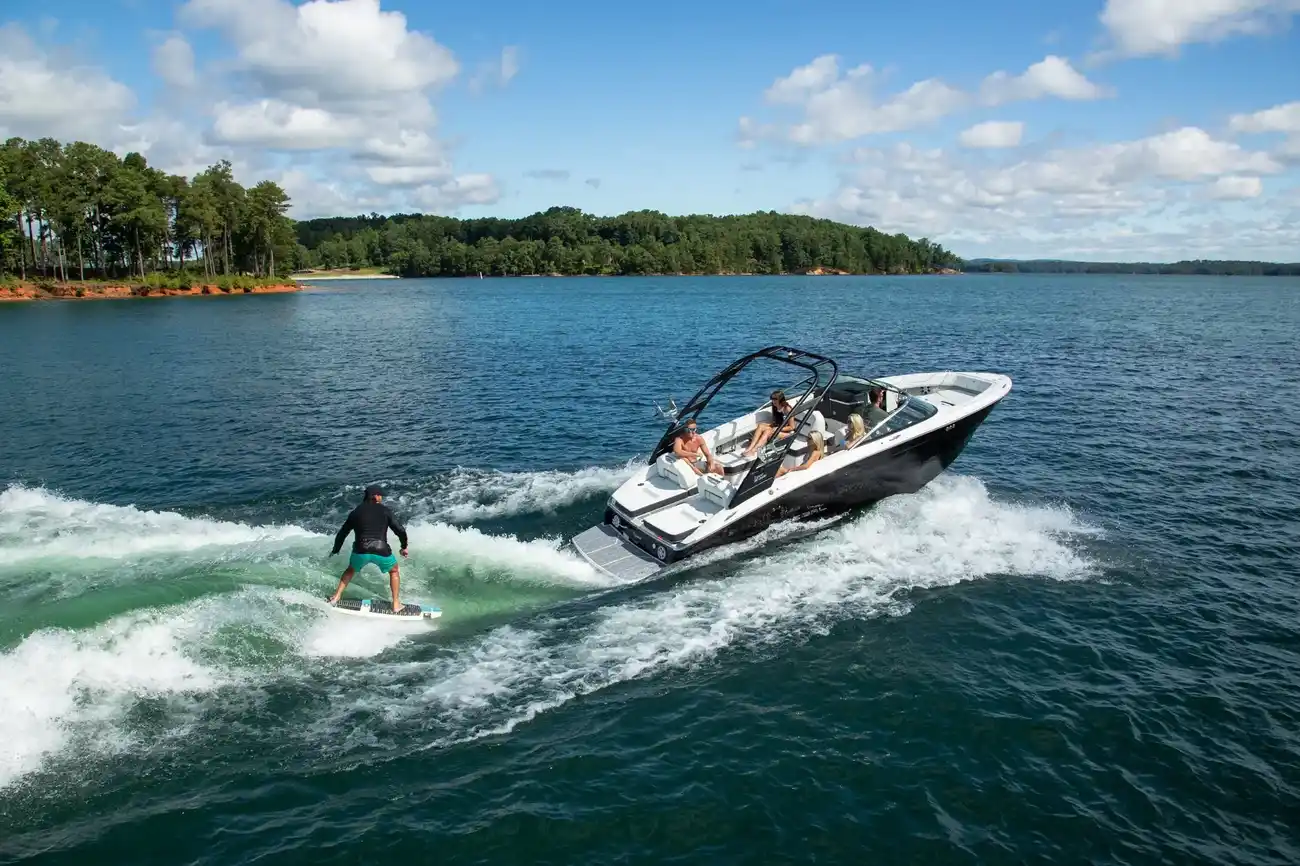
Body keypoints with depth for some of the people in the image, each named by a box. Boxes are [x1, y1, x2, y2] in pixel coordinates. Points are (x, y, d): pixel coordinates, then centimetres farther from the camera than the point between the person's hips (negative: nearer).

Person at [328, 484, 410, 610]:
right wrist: (404, 547, 20)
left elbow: (342, 533, 21)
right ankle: (396, 604, 24)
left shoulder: (356, 512, 15)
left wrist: (335, 550, 37)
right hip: (381, 551, -2)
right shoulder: (385, 510, 7)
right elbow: (400, 530, 3)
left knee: (351, 570, 35)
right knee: (394, 571, 26)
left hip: (360, 551, 3)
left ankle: (335, 598, 31)